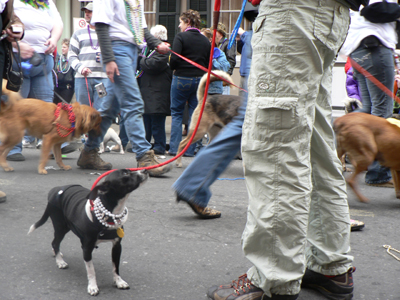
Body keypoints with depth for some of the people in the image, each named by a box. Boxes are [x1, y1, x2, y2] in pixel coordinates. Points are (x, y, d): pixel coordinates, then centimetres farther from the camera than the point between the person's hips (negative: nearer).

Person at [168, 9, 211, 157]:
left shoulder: (180, 37, -8)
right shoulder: (205, 41, 7)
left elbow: (174, 59, -15)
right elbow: (208, 63, 5)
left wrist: (173, 68, 4)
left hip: (182, 78, -4)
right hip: (199, 80, 4)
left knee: (176, 113, 7)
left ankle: (175, 148, 3)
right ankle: (190, 149, 8)